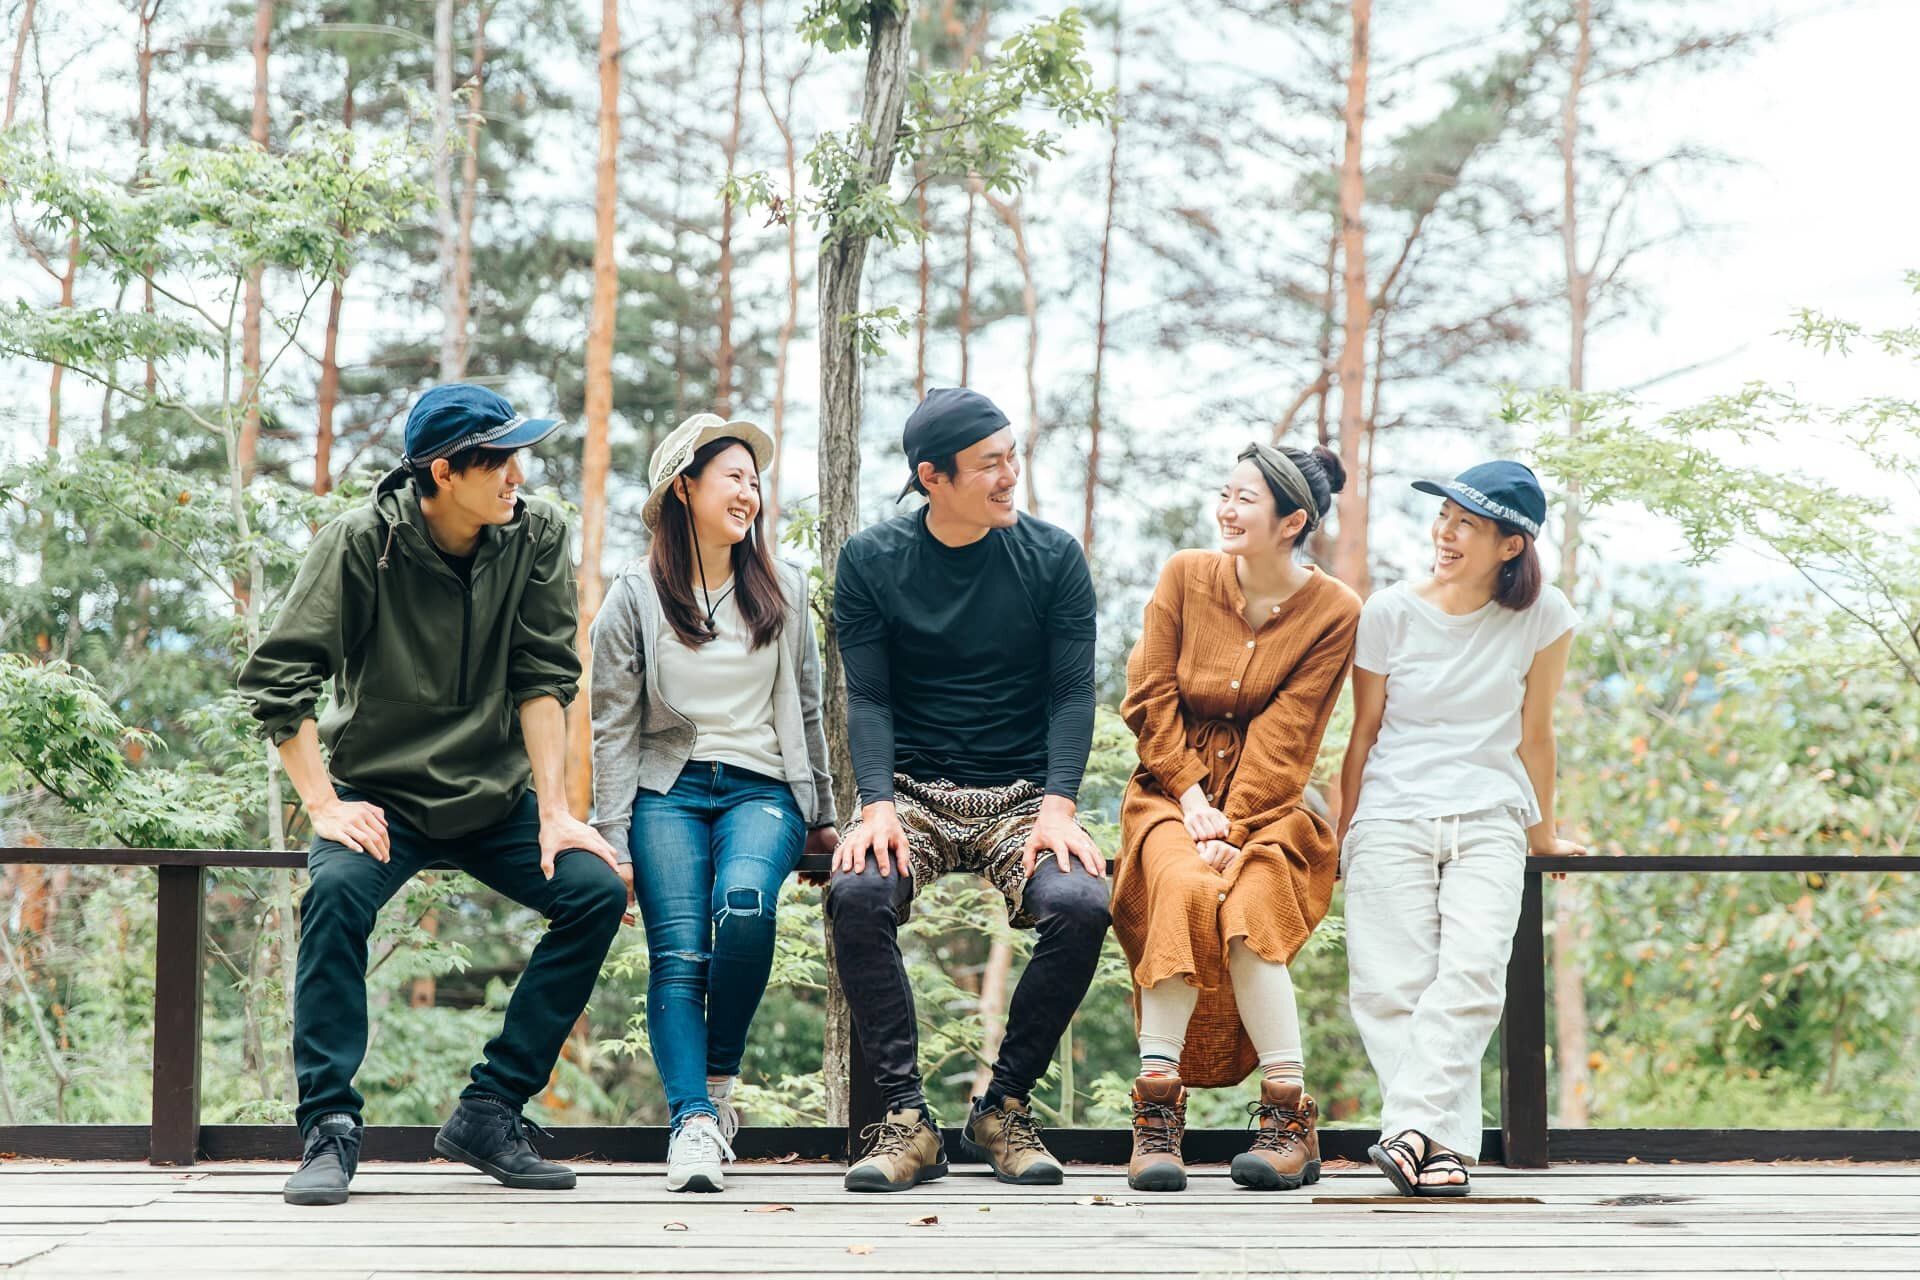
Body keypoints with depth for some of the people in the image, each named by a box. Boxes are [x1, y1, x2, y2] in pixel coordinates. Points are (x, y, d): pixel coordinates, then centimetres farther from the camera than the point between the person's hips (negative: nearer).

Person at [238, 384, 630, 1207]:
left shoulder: (536, 535, -5)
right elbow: (276, 677, -13)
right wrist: (323, 805, -20)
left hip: (495, 798, 3)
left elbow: (543, 677, -7)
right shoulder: (362, 542, -12)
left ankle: (490, 1112, -10)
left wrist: (554, 813, -16)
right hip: (382, 793, -3)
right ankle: (329, 1130, -22)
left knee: (598, 890, -19)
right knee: (337, 890, -33)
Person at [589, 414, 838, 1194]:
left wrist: (821, 818, 19)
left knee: (744, 905, -31)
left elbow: (806, 711, 20)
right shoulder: (636, 597, 6)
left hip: (761, 788, 1)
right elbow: (612, 727, 4)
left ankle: (719, 1079, -15)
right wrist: (610, 841, -4)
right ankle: (693, 1122, -30)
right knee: (678, 954, -22)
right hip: (667, 788, -1)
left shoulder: (782, 591, 13)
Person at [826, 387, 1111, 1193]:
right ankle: (905, 1119, -23)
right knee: (857, 892, -33)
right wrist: (877, 806, -18)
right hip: (912, 793, 0)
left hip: (1022, 795, 0)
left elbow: (1072, 694, 0)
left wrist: (1058, 807, -15)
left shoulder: (1053, 558, 4)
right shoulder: (871, 561, 3)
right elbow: (867, 698, -1)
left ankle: (1003, 1110, -12)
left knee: (1081, 905, -30)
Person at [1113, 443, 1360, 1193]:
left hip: (1266, 808, -1)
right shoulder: (1185, 577, 3)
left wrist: (1233, 826, -18)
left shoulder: (1333, 612, -2)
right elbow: (1149, 698, 2)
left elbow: (1283, 738, -8)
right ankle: (1157, 1109, -29)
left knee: (1249, 902, -32)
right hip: (1173, 789, 1)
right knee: (1183, 887, -31)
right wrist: (1191, 795, -8)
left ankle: (1288, 1116, -24)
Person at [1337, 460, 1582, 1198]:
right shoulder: (1391, 613, 1)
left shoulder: (1543, 618, 1)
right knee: (1395, 985, -14)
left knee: (1472, 977, -21)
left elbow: (1533, 732, 12)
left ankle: (1412, 1128, -26)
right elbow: (1364, 733, 10)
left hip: (1489, 823, 0)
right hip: (1392, 819, 0)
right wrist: (1343, 837, 13)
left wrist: (1542, 834, 20)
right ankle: (1445, 1145, -16)